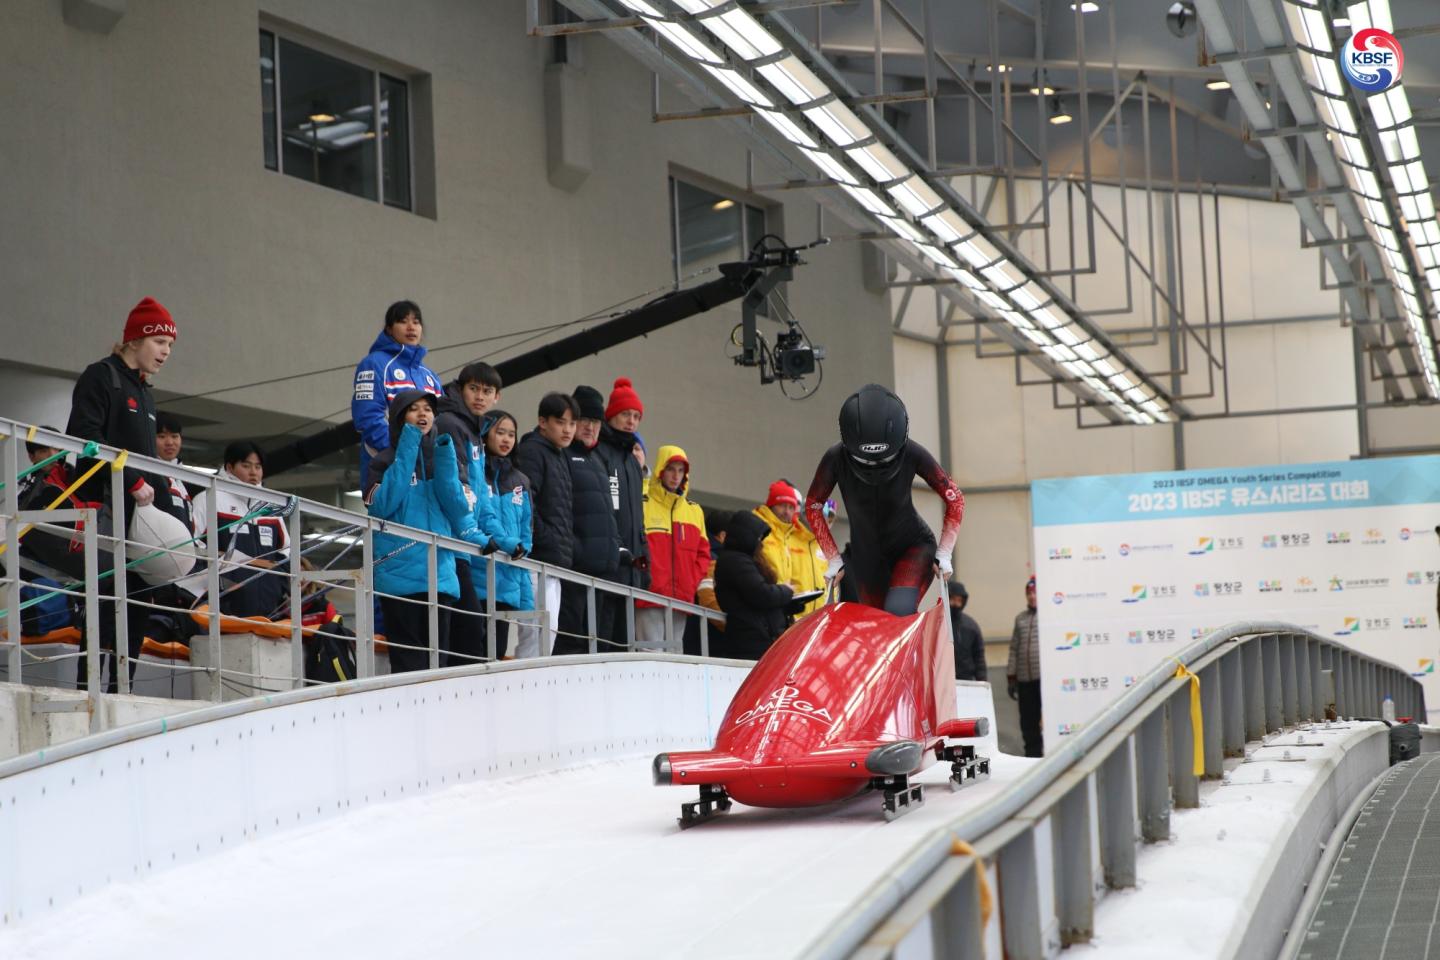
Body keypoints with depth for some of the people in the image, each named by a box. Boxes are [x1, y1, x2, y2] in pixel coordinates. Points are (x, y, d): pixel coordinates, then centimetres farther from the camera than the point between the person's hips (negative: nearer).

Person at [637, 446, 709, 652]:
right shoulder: (642, 505, -1)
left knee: (674, 653, 7)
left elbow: (703, 552, 20)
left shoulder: (694, 511, 18)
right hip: (649, 596, -6)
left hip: (682, 599, 6)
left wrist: (693, 583, 6)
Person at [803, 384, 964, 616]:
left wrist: (943, 554, -14)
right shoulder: (836, 458, -23)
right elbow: (813, 507, -5)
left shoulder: (912, 454, -25)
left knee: (899, 612, -27)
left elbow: (954, 499, -10)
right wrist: (834, 559, -5)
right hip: (867, 555, 2)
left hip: (913, 547, -2)